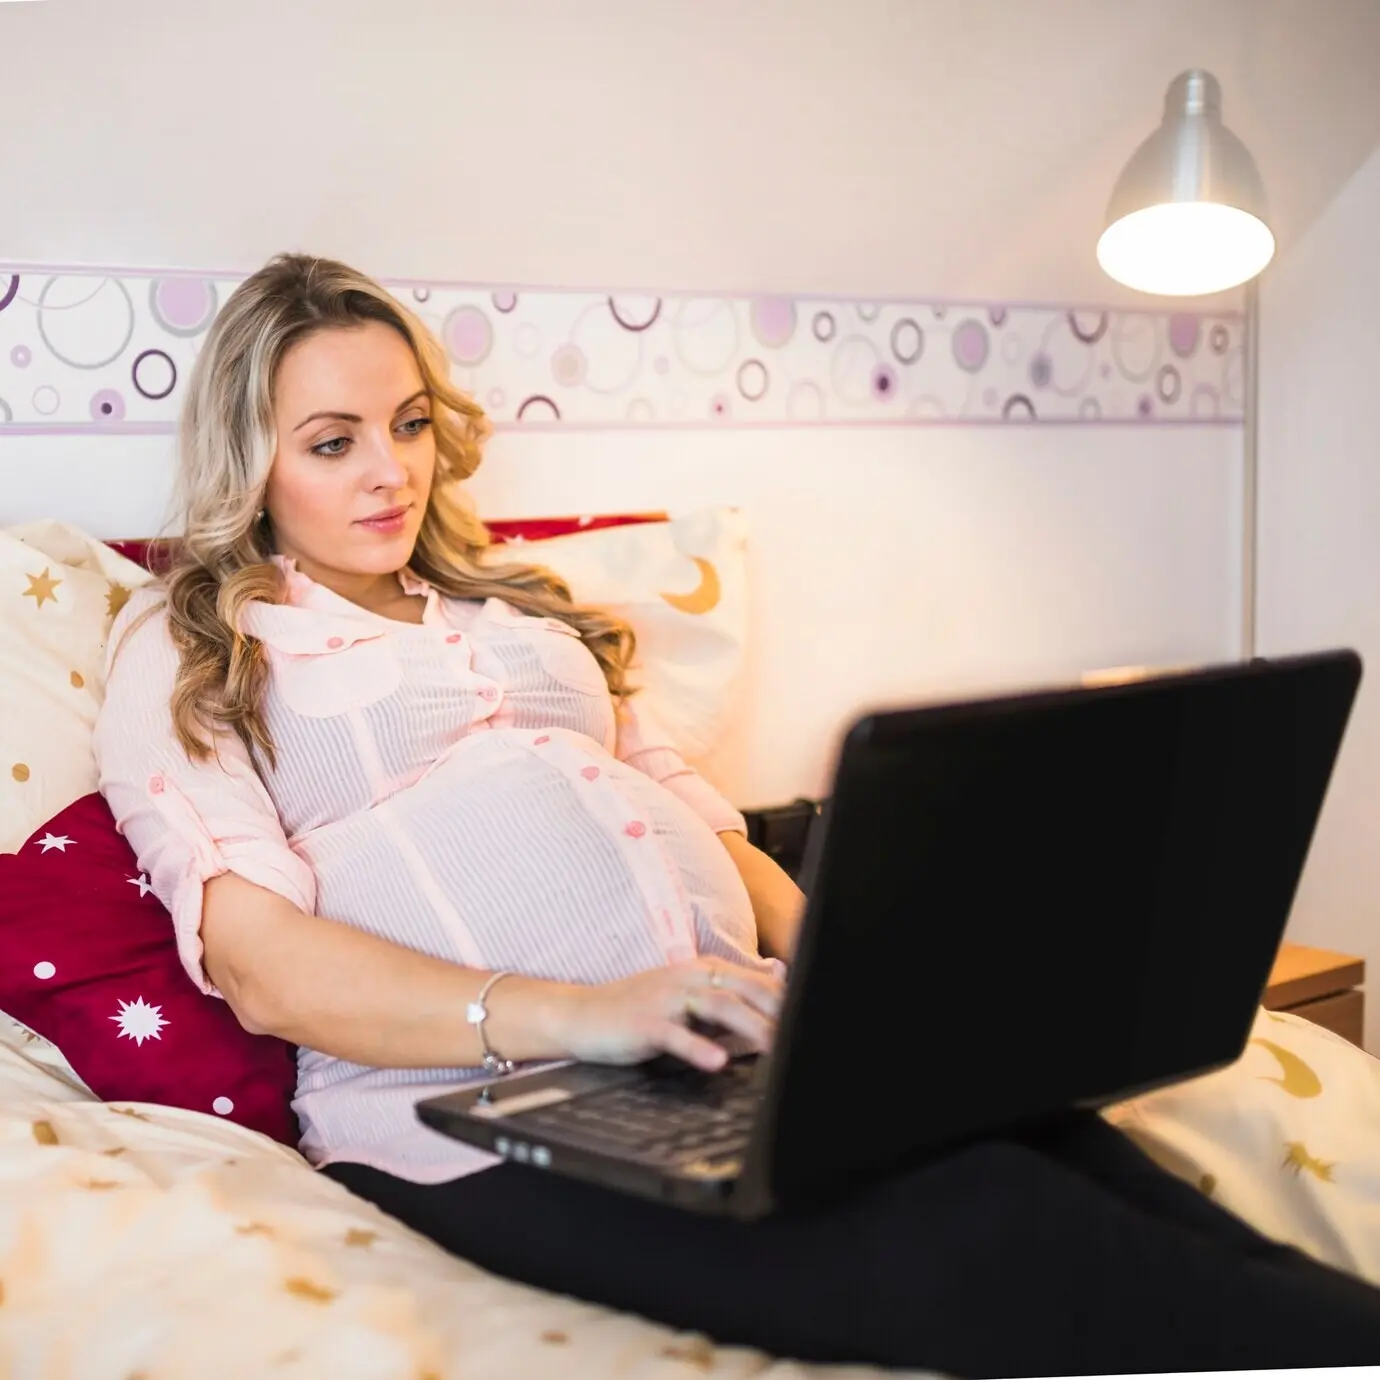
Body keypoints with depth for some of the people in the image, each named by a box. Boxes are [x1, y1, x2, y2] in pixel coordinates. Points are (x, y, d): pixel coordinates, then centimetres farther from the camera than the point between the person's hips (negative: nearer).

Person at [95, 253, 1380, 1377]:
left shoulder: (516, 603, 28)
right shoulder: (184, 654, 11)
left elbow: (701, 818, 24)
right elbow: (262, 964, -5)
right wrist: (568, 1015, -20)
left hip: (721, 1035, 5)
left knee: (1049, 1144, -26)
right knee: (974, 1236, -30)